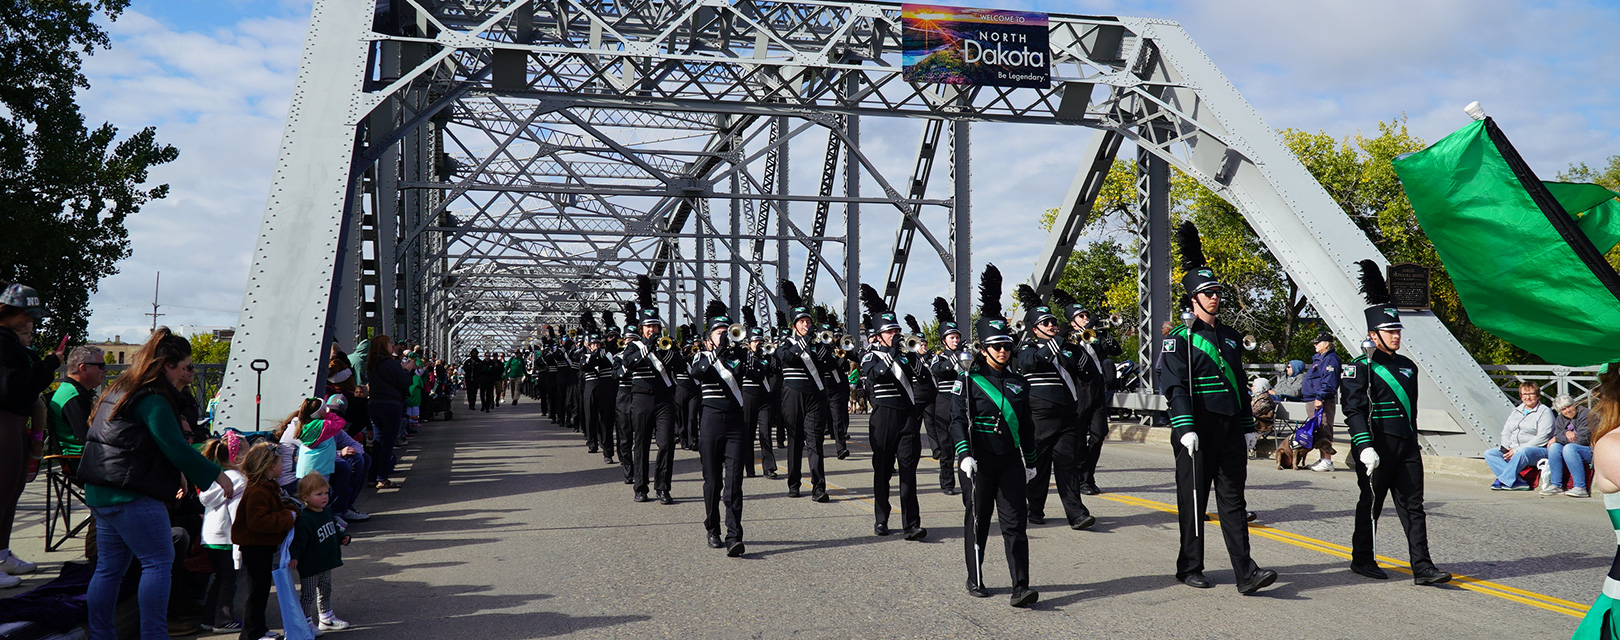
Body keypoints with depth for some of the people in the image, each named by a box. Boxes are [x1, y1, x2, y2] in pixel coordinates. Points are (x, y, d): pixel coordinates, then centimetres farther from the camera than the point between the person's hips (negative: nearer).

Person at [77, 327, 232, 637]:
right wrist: (216, 475, -10)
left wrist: (176, 473, 24)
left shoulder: (121, 390, 18)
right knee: (159, 561, -6)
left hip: (101, 491, 10)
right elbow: (174, 446, -19)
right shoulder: (153, 399, -15)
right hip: (132, 495, -10)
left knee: (109, 566, 14)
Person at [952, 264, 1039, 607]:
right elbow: (958, 419, -7)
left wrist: (1031, 462, 15)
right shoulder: (969, 380, -3)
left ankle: (1021, 588, -5)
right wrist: (964, 453, -19)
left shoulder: (1019, 382, 10)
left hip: (1011, 462, 3)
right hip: (979, 463, -3)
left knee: (1015, 522, -3)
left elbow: (1027, 425, 15)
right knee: (977, 521, 7)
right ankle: (975, 580, 22)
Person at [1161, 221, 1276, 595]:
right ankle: (1190, 569, 16)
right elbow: (1176, 388, -13)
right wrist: (1185, 428, -23)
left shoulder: (1230, 337, 15)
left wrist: (1248, 427, 16)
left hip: (1230, 431, 5)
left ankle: (1246, 574, 0)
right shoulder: (1180, 339, -5)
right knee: (1193, 501, 4)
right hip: (1198, 433, -5)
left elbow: (1240, 384, 20)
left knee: (1233, 500, 3)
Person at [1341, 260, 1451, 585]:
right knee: (1371, 505, 5)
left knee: (1413, 507, 3)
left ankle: (1422, 568, 3)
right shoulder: (1360, 367, -7)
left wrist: (1414, 442, 23)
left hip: (1407, 447, 7)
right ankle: (1362, 559, 19)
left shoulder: (1408, 366, 15)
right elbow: (1354, 411, -14)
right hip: (1377, 449, -6)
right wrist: (1365, 447, -21)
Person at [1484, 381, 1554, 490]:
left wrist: (1517, 450, -17)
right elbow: (1505, 433, 19)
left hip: (1538, 450, -7)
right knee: (1489, 453, -13)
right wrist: (1505, 449, -4)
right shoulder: (1516, 411, 21)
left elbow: (1542, 438, -12)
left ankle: (1503, 480, -27)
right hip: (1513, 450, 7)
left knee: (1522, 453, -40)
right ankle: (1518, 482, -27)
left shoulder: (1545, 412, 0)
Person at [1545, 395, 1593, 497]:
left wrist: (1558, 438, -11)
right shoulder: (1561, 418, 12)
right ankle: (1556, 485, -18)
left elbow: (1582, 439, -19)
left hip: (1590, 450, -7)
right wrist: (1566, 433, -21)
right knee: (1554, 447, -20)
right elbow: (1556, 435, 2)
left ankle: (1580, 488, -36)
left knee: (1568, 448, -33)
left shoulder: (1586, 415, -11)